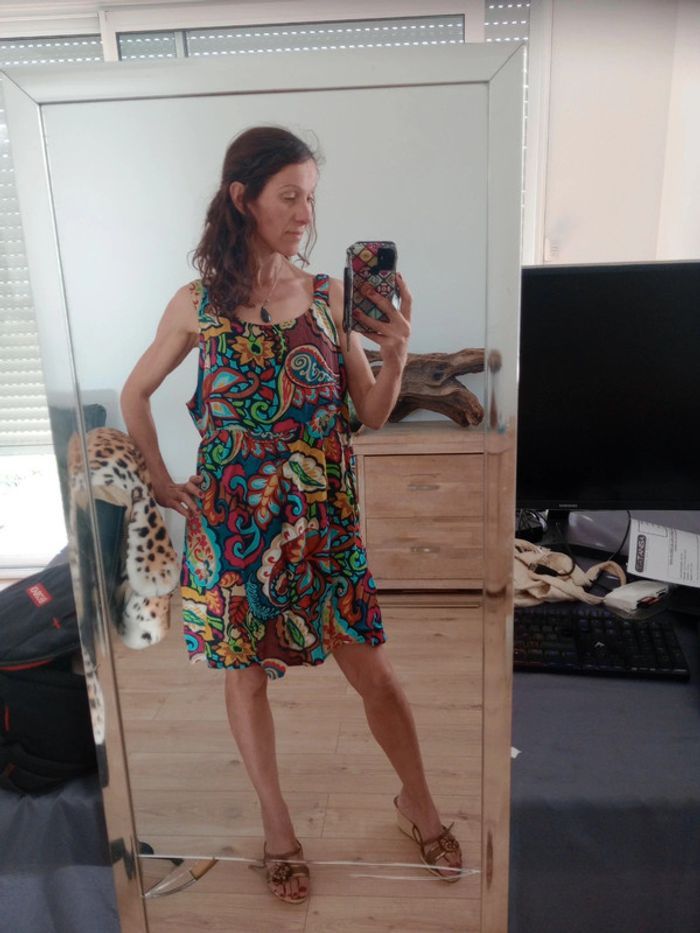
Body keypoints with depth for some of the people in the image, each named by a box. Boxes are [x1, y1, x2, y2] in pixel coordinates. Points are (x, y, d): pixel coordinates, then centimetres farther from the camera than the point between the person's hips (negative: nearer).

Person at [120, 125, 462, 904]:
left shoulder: (329, 295, 0)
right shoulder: (198, 303, -4)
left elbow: (372, 412, 2)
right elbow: (134, 393, 10)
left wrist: (395, 355, -16)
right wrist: (162, 483, 6)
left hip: (323, 516, 1)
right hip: (232, 518, 0)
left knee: (373, 670, 8)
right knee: (245, 672, 13)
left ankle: (417, 802, 35)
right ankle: (276, 822, 37)